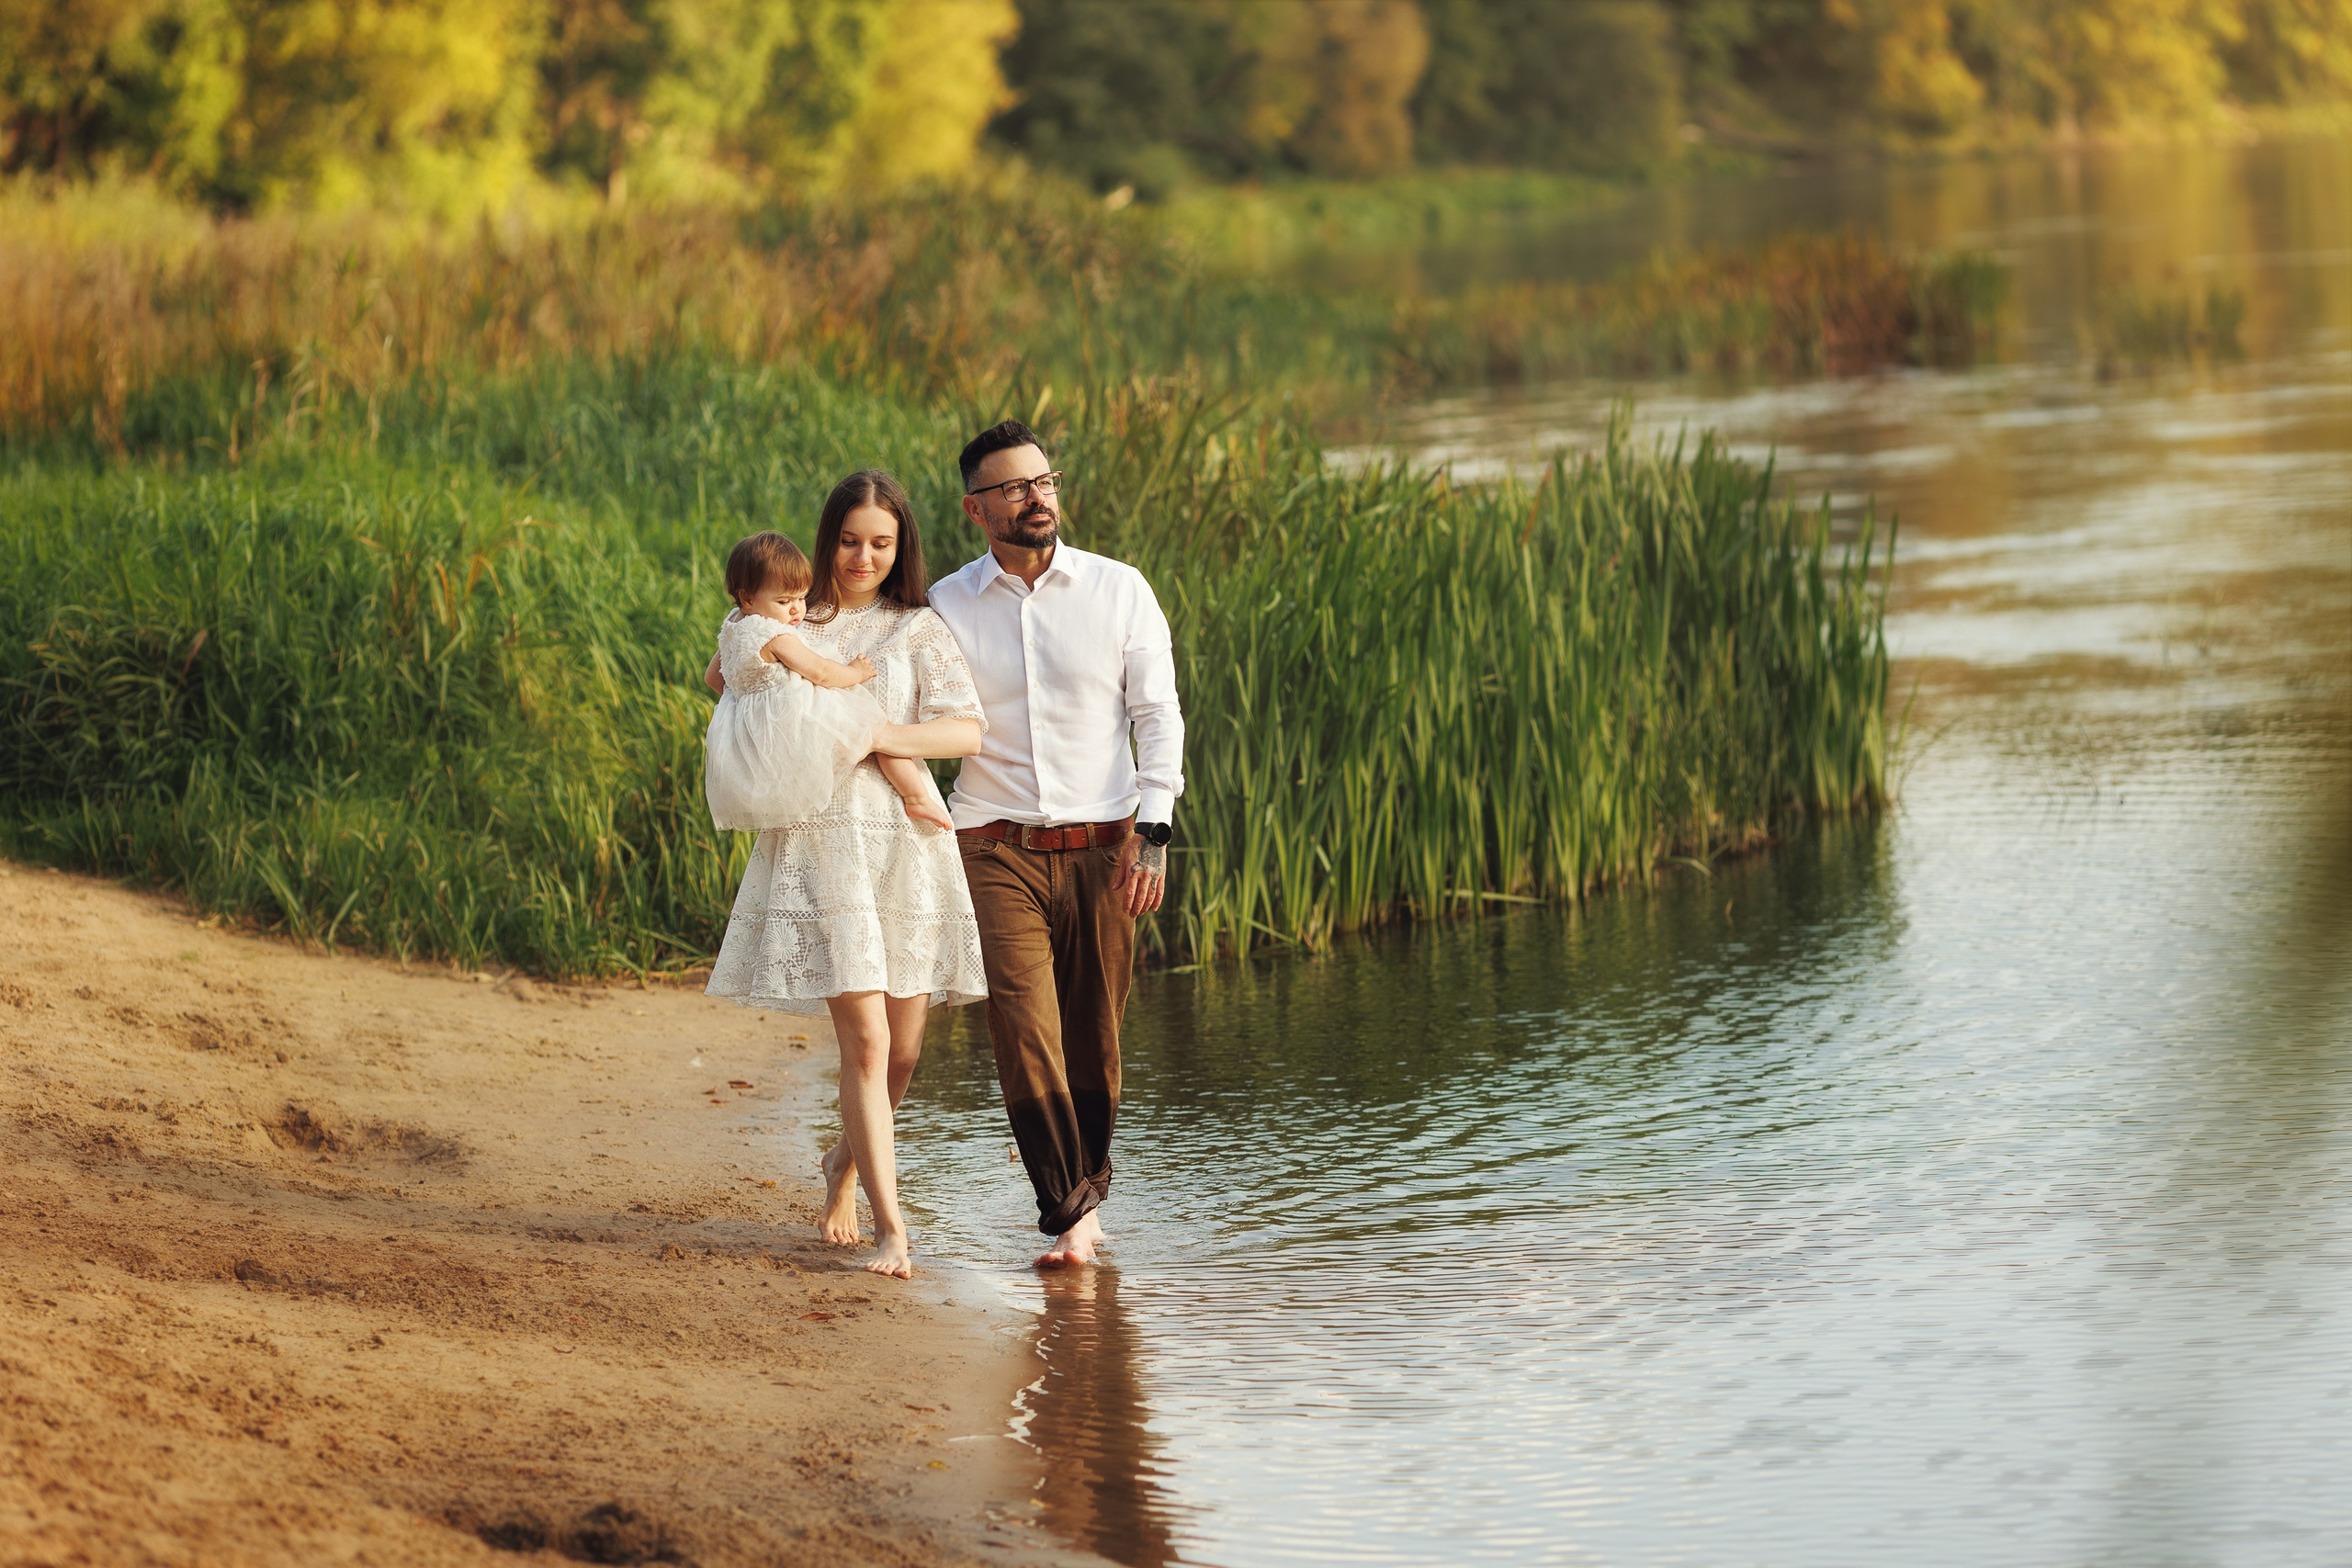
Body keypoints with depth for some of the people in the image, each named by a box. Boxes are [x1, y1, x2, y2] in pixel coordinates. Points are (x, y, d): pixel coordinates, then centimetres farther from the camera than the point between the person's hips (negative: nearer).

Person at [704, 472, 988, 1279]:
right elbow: (724, 679, 27)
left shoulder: (919, 630, 7)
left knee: (904, 1049, 7)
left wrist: (871, 736, -13)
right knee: (865, 1040, -12)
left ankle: (847, 1162, 36)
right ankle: (890, 1229, -11)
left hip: (906, 842, 1)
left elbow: (967, 731, -5)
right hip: (818, 843, -1)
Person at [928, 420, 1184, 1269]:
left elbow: (1158, 715, 3)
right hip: (996, 850, 0)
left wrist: (1153, 831, -6)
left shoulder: (1118, 590, 4)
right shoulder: (945, 608, 4)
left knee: (1093, 1040, 4)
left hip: (1101, 848, 1)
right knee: (1024, 1034, -14)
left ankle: (1086, 1187, 24)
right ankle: (1072, 1214, -12)